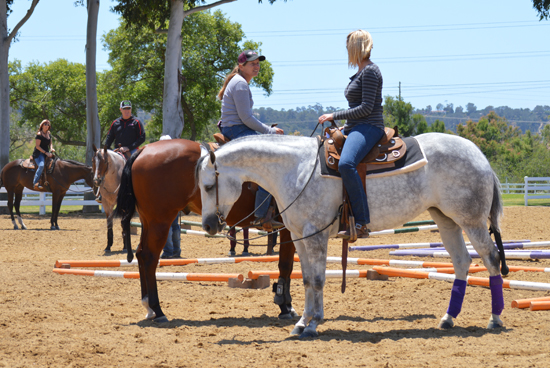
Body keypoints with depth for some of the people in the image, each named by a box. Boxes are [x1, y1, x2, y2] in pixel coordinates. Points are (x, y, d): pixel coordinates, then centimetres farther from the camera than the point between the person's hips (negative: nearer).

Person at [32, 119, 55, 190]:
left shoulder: (49, 134, 15)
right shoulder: (39, 134, -8)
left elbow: (50, 143, 22)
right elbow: (37, 146, -13)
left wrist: (51, 149, -1)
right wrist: (46, 152, -17)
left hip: (46, 153, 8)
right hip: (39, 154, -8)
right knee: (41, 165, -33)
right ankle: (35, 183, -34)